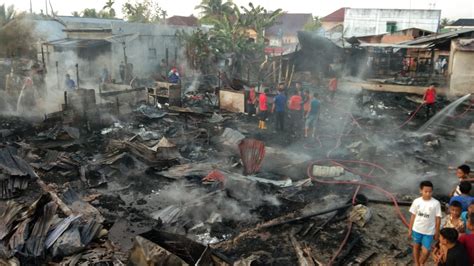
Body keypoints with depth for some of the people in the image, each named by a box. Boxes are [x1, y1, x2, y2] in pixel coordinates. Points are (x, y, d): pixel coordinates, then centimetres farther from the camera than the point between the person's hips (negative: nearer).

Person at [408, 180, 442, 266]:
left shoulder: (436, 203, -16)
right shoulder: (416, 201, -10)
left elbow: (438, 218, -6)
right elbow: (413, 216, 0)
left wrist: (437, 232, -1)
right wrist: (410, 229, 5)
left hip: (429, 231, -2)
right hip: (417, 229, 2)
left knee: (426, 251, -1)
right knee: (416, 246, 18)